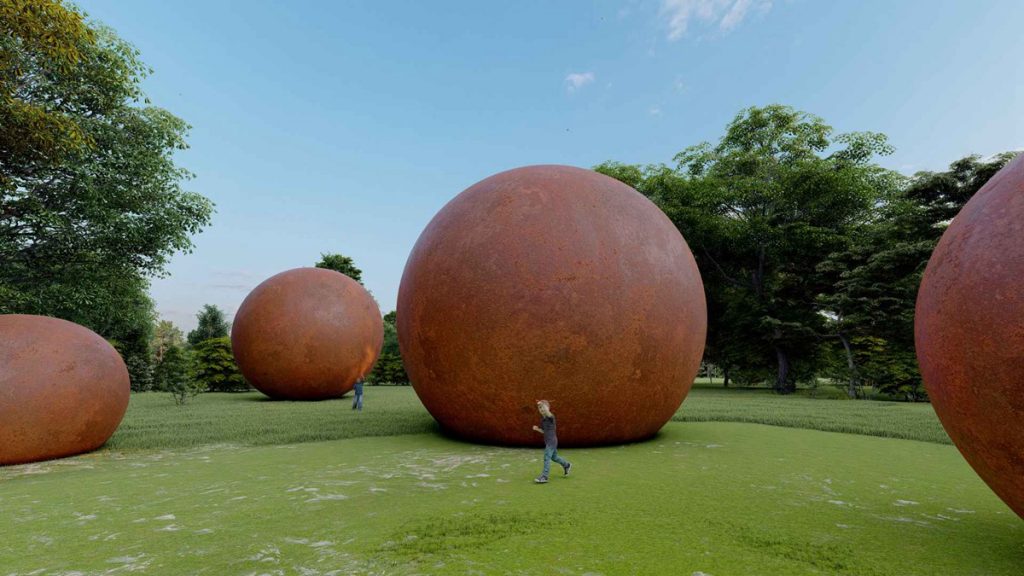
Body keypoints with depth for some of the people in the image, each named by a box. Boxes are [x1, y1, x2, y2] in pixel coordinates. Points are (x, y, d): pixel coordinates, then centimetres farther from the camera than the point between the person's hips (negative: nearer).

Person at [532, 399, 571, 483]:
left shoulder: (551, 417, -16)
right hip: (547, 441, 9)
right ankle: (567, 465, 43)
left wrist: (542, 404, -49)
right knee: (554, 457, 22)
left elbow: (548, 413, -41)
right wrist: (537, 428, -3)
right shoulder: (542, 419, 8)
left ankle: (544, 477, -4)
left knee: (547, 458, -9)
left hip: (552, 441, -9)